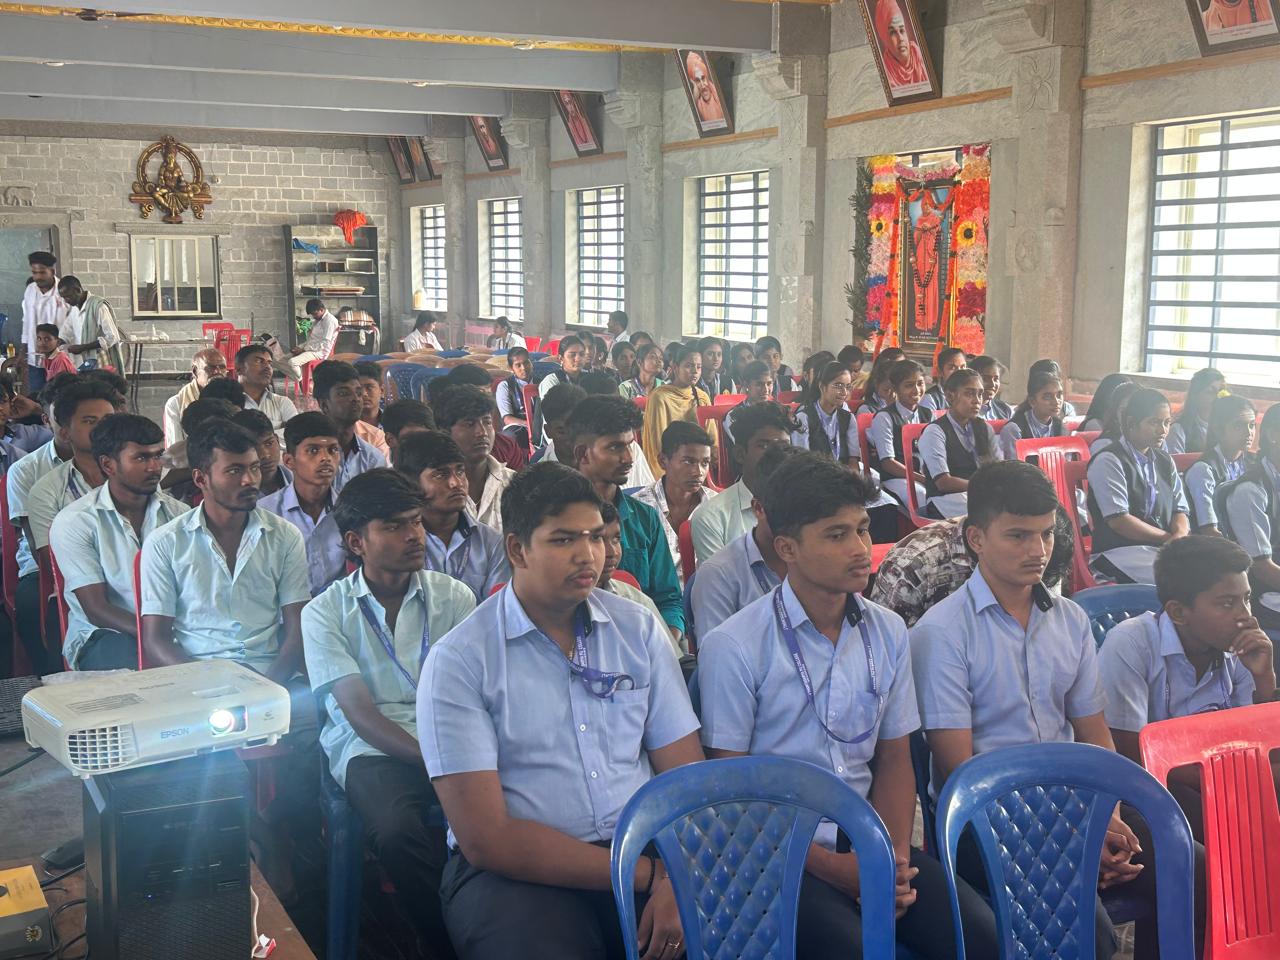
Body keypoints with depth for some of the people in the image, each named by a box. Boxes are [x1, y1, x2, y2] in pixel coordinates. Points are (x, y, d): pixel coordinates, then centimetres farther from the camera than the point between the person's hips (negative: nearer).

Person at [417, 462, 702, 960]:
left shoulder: (639, 629, 9)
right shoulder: (458, 659, -4)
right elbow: (485, 838, -10)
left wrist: (678, 879, -17)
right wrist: (647, 873, -13)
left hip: (643, 852, 3)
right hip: (519, 872, -3)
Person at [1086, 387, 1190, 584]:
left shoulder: (1165, 462, 18)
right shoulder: (1108, 461, -6)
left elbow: (1180, 510, 12)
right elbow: (1119, 521, -13)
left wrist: (1180, 535, -12)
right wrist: (1169, 538, -8)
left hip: (1165, 549, 7)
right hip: (1118, 553, -7)